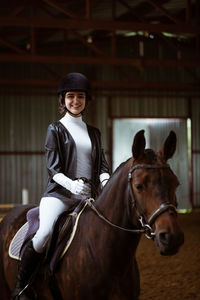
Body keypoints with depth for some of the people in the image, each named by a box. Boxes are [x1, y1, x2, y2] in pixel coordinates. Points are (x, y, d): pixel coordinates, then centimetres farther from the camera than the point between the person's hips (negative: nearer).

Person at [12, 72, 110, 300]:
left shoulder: (94, 133, 19)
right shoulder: (56, 130, 6)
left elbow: (102, 164, 15)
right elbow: (53, 168, -3)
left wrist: (106, 182, -8)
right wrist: (71, 184, -22)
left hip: (88, 195, 5)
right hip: (59, 193, -5)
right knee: (45, 233, -30)